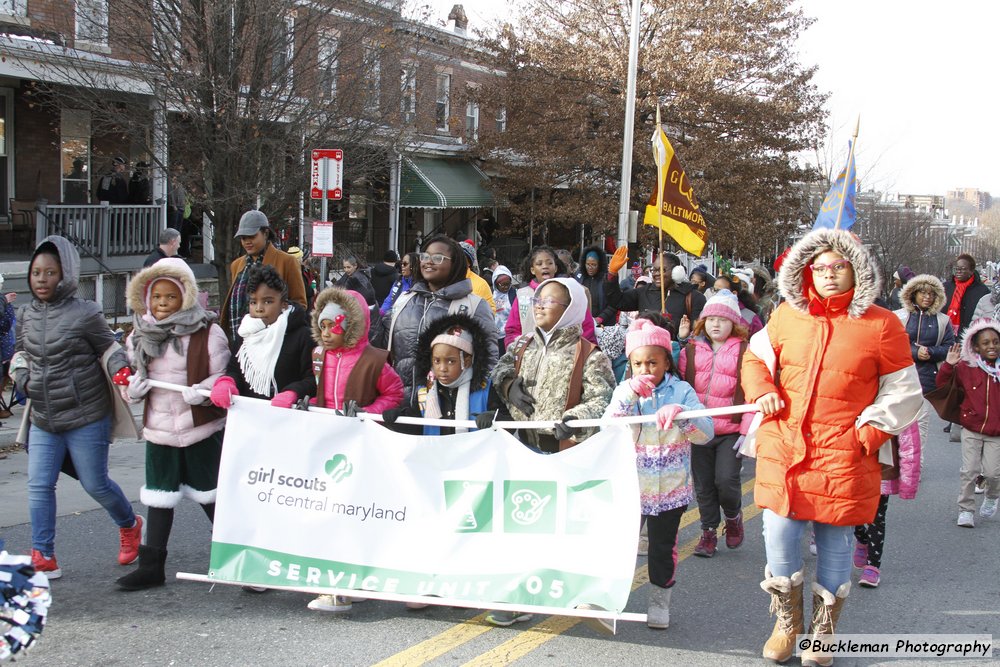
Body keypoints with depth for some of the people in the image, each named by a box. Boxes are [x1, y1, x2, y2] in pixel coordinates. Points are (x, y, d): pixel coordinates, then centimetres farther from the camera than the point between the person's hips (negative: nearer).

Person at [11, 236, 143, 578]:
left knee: (95, 484, 6)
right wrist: (22, 377, 1)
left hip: (86, 418, -5)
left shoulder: (85, 313, -11)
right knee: (38, 485, 0)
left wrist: (120, 369, -20)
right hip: (43, 420, 5)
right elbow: (21, 352, 21)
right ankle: (43, 557, 9)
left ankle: (130, 525, 35)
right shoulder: (27, 314, 5)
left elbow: (108, 347, 0)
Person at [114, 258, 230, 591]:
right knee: (159, 496, 10)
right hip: (159, 427, 5)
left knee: (208, 492, 8)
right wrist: (133, 387, -5)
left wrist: (202, 391, -26)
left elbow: (224, 375, -9)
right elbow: (137, 372, 16)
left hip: (201, 426, -4)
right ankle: (151, 566, 17)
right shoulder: (141, 335, 5)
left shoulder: (207, 332, -10)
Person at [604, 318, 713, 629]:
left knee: (663, 544, 11)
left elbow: (706, 433, -12)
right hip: (630, 486, 0)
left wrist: (680, 413, -30)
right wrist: (630, 395, -23)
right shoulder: (625, 391, 0)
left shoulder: (681, 391, -3)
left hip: (669, 488, 0)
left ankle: (660, 597, 28)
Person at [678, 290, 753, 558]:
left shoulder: (744, 351, -4)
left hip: (731, 431, -3)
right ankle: (709, 531, 25)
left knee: (726, 480, -10)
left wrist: (747, 430, -9)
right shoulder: (691, 350, 6)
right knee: (703, 484, 9)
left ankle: (733, 516, 22)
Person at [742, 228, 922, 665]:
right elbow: (756, 358, 20)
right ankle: (787, 623, 24)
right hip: (784, 446, 2)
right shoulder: (786, 316, 6)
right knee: (779, 536, 1)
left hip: (843, 456, -2)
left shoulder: (880, 325, -1)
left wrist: (869, 434, -6)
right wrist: (763, 392, -1)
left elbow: (903, 392, 5)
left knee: (835, 543, 7)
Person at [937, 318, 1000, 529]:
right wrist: (948, 365, -14)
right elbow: (943, 384, 0)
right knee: (969, 472, -1)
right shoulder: (966, 368, -3)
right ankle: (965, 510, 11)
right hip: (971, 430, 0)